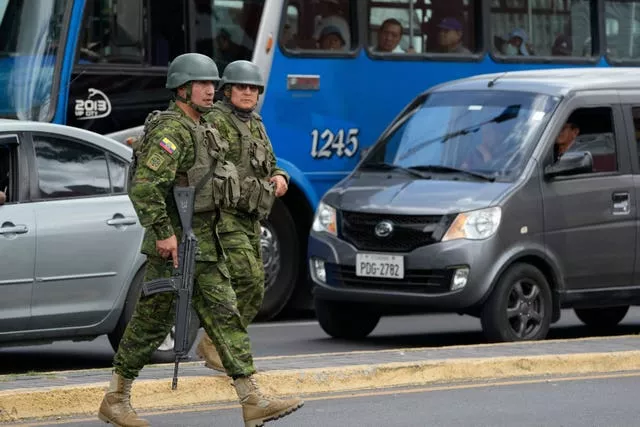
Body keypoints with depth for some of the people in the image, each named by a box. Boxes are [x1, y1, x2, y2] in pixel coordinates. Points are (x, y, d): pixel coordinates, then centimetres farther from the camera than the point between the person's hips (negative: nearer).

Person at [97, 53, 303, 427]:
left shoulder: (201, 129, 15)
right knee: (153, 322, 0)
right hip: (174, 245, -9)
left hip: (205, 244, 9)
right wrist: (164, 234, -26)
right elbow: (144, 186, -26)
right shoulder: (171, 130, -17)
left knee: (225, 315, 2)